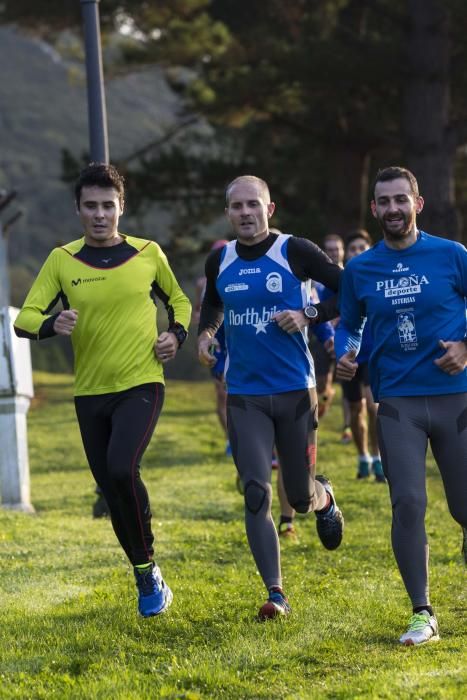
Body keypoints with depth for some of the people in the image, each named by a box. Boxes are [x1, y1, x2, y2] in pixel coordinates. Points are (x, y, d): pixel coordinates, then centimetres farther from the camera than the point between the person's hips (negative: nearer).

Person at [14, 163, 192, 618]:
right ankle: (146, 577, 27)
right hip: (90, 392, 3)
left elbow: (178, 300, 18)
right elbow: (25, 318, -5)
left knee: (122, 468, -25)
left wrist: (176, 334, -2)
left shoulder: (148, 253, 0)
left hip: (141, 384, -3)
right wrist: (51, 324, -27)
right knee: (112, 491, 7)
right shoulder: (61, 260, -1)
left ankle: (148, 570, -8)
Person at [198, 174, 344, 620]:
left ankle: (324, 499, 46)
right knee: (256, 495, -11)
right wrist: (205, 333, 6)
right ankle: (276, 595, -7)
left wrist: (310, 315, -17)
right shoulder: (219, 262, 5)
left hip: (294, 391, -2)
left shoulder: (295, 252, -7)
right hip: (244, 396, 2)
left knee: (300, 497, 7)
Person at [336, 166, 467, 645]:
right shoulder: (359, 269, 5)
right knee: (407, 504, -9)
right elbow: (349, 323, 17)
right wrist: (344, 354, -3)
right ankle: (422, 615, -1)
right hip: (397, 402, 1)